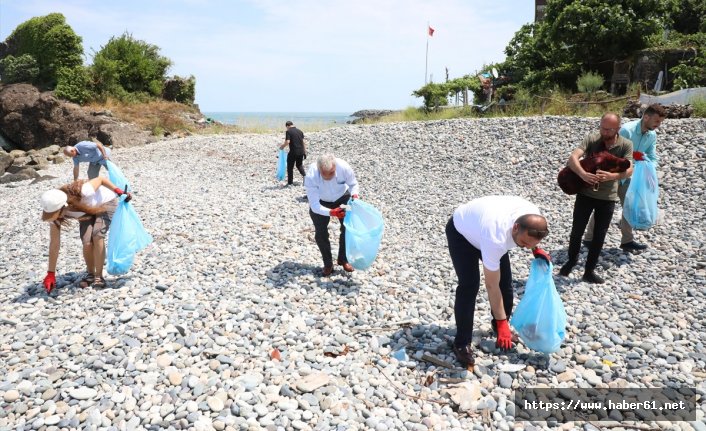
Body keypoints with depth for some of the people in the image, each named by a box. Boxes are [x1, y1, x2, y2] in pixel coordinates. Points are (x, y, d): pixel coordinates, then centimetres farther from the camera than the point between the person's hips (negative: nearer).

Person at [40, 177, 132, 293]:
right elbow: (54, 243, -21)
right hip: (88, 210, 4)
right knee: (87, 243, -17)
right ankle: (90, 274, 10)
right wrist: (51, 273, -19)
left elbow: (101, 179, -22)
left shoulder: (82, 192, -42)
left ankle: (99, 276, -11)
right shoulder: (55, 210, -26)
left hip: (106, 203, -4)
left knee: (97, 236, -25)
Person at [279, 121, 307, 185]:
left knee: (290, 167, 8)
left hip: (293, 152, -5)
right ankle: (305, 175, 7)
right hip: (301, 152, 5)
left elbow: (287, 142, -18)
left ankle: (290, 182, 11)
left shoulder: (288, 132, -7)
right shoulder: (300, 131, 10)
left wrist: (282, 146, 1)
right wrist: (305, 152, 14)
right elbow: (303, 142, 10)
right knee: (299, 165, 24)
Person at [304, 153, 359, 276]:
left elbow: (353, 184, -12)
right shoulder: (311, 177, -39)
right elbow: (314, 205, -37)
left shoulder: (344, 167, -34)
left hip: (342, 198, 2)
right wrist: (331, 212, -54)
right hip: (320, 202, -1)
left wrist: (354, 195, -33)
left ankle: (343, 259, 18)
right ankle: (328, 264, 15)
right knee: (321, 233, -5)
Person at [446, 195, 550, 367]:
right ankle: (462, 344, -6)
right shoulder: (495, 239, -45)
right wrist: (502, 323, -27)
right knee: (469, 285, -18)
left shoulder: (533, 215, -28)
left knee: (505, 279, 2)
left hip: (482, 222, 7)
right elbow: (492, 286, -33)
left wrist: (536, 250, -8)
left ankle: (498, 323, 27)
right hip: (461, 231, -7)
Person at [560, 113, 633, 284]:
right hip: (585, 193, -1)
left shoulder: (626, 145, -8)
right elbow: (572, 158, -24)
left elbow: (629, 170, -18)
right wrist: (583, 174, -42)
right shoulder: (591, 139, -11)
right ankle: (571, 260, 33)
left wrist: (612, 176, -39)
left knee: (599, 236, 7)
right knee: (577, 231, 7)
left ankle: (589, 271, 21)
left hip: (608, 197, 1)